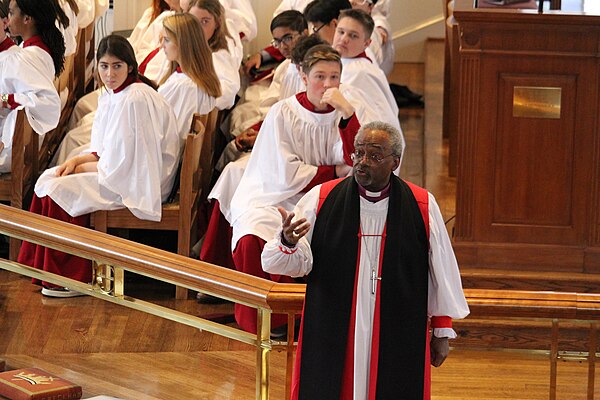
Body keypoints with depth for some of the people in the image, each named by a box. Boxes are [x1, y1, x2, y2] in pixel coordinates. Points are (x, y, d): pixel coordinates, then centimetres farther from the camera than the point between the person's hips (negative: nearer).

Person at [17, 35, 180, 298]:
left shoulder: (135, 99, -22)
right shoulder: (111, 94, 7)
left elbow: (120, 164, -23)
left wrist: (81, 168, -9)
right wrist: (77, 160, -2)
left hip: (138, 182, -10)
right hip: (118, 170, 10)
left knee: (59, 190, -16)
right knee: (49, 178, 3)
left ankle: (72, 277, -5)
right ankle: (45, 265, 10)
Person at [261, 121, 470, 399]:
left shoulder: (423, 207, -1)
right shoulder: (321, 199, -1)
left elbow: (441, 271, 6)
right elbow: (274, 262, -4)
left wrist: (442, 331, 8)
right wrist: (288, 241, -27)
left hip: (397, 341, 0)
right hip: (331, 338, 0)